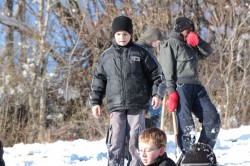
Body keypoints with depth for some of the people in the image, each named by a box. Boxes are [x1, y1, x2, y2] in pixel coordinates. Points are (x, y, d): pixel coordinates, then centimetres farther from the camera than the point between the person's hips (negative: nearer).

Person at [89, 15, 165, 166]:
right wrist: (96, 102, 10)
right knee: (116, 142, -5)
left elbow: (156, 73, 8)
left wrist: (156, 94, -2)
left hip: (138, 105, -1)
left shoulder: (140, 53, 5)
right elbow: (99, 80, 15)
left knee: (135, 140, -1)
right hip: (116, 106, 1)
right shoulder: (106, 56, 10)